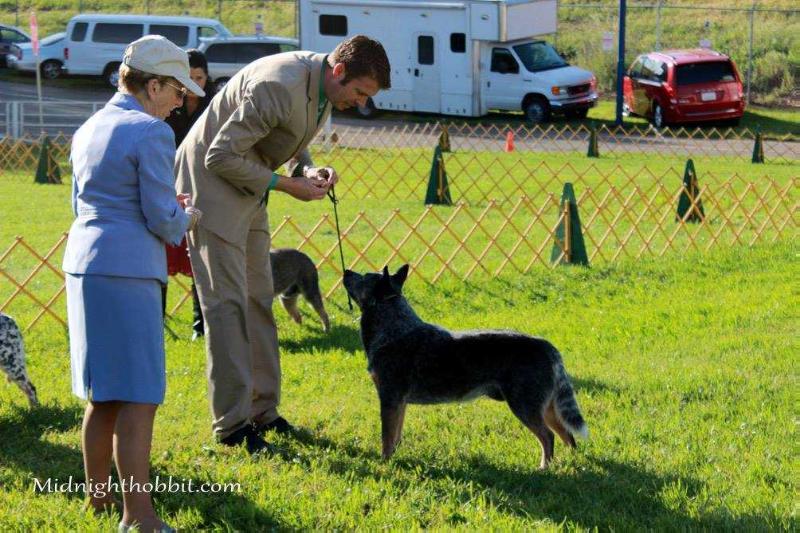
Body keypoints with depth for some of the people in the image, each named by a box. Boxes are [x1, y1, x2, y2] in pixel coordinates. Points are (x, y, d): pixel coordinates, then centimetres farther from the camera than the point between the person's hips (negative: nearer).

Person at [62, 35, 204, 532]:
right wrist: (186, 219, 9)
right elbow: (162, 218, -13)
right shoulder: (151, 132, -11)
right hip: (127, 272, -9)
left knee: (103, 393, 18)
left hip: (83, 264, 9)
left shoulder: (89, 130, 15)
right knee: (139, 397, -5)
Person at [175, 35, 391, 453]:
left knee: (258, 301, 12)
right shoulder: (278, 87, -29)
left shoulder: (322, 85, 0)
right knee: (227, 304, -9)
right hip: (214, 184, -10)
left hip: (249, 192, 10)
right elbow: (222, 156, -27)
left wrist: (308, 169, -3)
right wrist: (285, 184, -20)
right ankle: (232, 426, -5)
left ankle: (262, 411, 20)